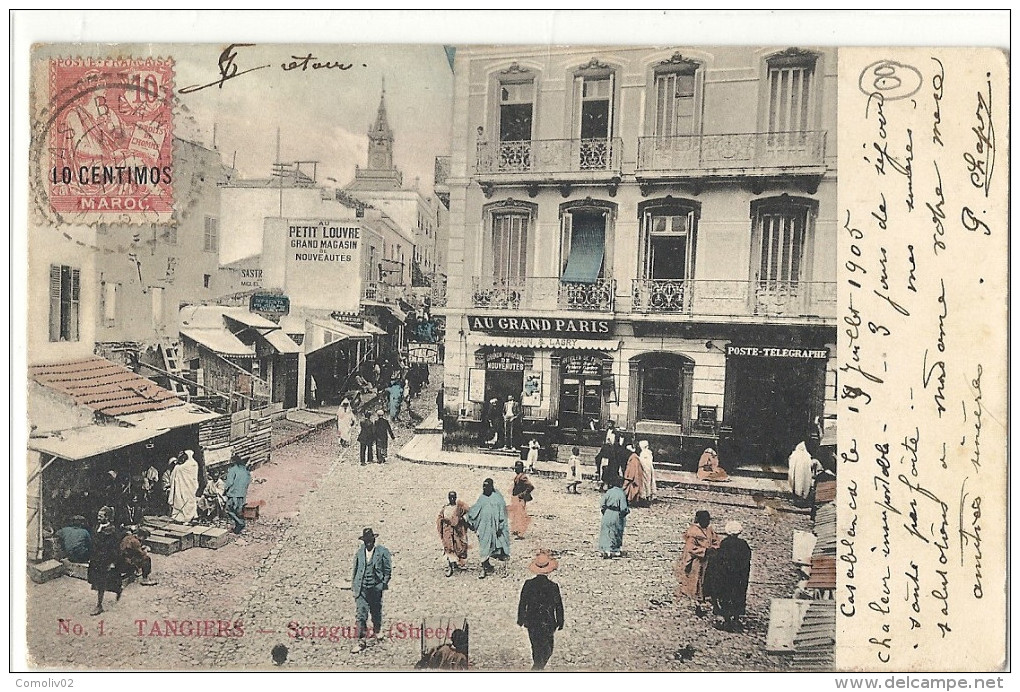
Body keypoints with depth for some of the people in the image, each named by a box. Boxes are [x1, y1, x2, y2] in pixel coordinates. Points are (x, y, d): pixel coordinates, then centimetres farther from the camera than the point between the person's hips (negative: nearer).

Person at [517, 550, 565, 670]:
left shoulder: (528, 584, -7)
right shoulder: (553, 586, -12)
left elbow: (522, 604, 0)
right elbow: (559, 606, -5)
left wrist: (520, 619, 13)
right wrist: (560, 623, 8)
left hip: (532, 623, 2)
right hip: (547, 623, -2)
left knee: (536, 647, 18)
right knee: (547, 650, 11)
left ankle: (537, 666, 22)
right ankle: (538, 666, -6)